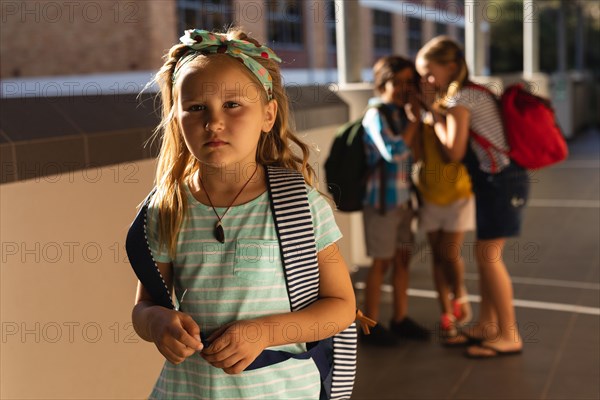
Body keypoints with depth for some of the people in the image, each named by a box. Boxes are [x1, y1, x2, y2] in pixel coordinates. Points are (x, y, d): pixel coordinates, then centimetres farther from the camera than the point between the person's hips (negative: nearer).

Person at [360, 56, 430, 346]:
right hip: (382, 200, -7)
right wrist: (414, 120, -16)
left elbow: (417, 151, 14)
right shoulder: (376, 114, -12)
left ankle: (400, 319, 23)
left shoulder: (402, 113, 10)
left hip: (403, 199, 7)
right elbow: (394, 151, -24)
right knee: (382, 261, -1)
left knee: (403, 257, 12)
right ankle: (371, 325, 10)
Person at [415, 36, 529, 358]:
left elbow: (454, 152, -15)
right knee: (485, 254, 13)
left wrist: (435, 116, -5)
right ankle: (487, 325, 23)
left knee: (489, 255, -5)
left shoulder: (460, 98, -13)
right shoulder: (474, 93, 16)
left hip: (500, 180, -10)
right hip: (497, 180, 10)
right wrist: (440, 113, 7)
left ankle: (509, 336, 2)